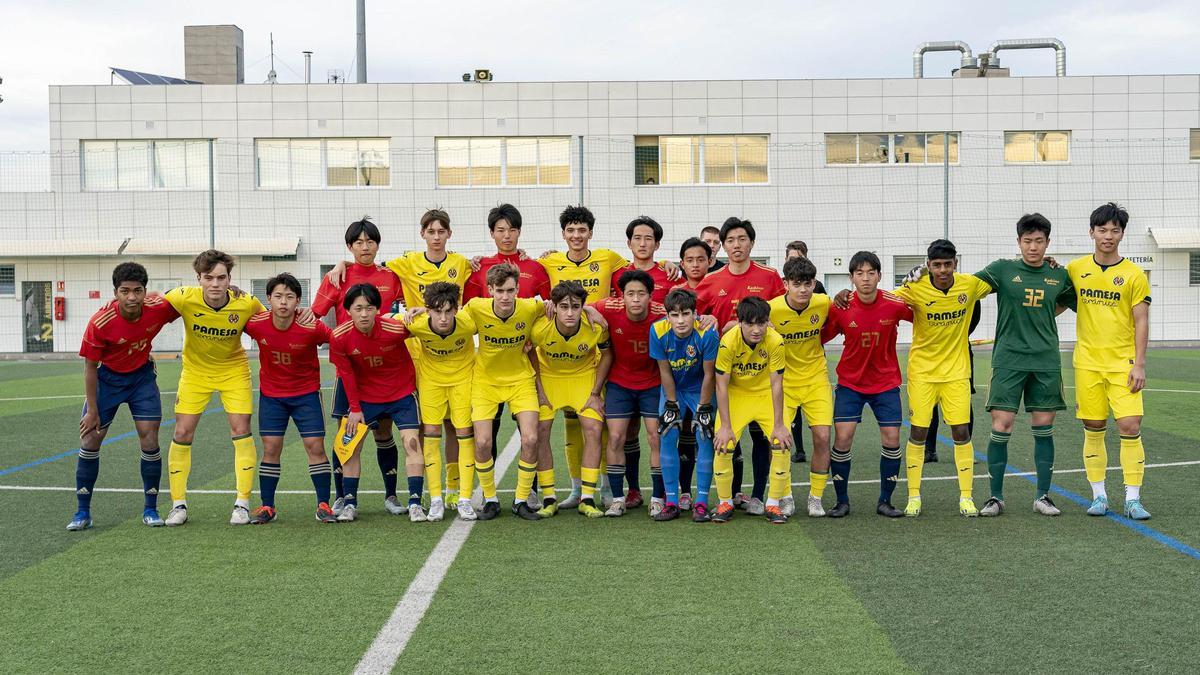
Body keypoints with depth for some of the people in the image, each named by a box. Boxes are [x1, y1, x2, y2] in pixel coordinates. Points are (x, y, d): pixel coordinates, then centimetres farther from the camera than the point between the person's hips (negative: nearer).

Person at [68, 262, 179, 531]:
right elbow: (90, 367, -16)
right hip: (107, 377, -1)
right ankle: (82, 512, 11)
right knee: (90, 441, -3)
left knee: (150, 443, -5)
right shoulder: (100, 322, -28)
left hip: (142, 376, 1)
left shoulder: (158, 308, -23)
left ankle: (150, 509, 11)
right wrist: (92, 410, -12)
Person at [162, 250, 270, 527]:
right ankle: (178, 504, 11)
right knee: (183, 433, -2)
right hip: (195, 370, 1)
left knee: (241, 431, -8)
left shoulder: (246, 303, -23)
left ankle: (242, 503, 4)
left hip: (234, 369, -1)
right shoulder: (184, 298, -24)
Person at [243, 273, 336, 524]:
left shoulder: (311, 328, -23)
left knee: (315, 446, -5)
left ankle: (323, 505, 5)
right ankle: (267, 506, 12)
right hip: (271, 393, 2)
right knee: (270, 448, 2)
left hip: (306, 393, -2)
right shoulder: (256, 324, -17)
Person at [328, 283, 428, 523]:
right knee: (351, 444, 0)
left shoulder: (396, 328, -25)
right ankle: (349, 504, 9)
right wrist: (355, 409, -1)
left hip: (401, 393, -2)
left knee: (412, 442, -11)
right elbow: (346, 373, -5)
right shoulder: (340, 337, -19)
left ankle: (415, 504, -7)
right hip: (365, 397, 2)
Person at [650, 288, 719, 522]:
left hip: (700, 390, -2)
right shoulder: (658, 331, -24)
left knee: (704, 438, -9)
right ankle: (672, 502, 3)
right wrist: (672, 405, -9)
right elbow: (665, 372, -13)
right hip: (673, 389, 2)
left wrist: (703, 408, -14)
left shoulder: (707, 333, -30)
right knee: (668, 437, -5)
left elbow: (709, 375, -19)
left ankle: (701, 503, 0)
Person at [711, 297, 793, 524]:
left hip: (766, 395, 1)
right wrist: (725, 426, -21)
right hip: (735, 395, -1)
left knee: (782, 443, -13)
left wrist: (778, 425, -16)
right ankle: (725, 503, 7)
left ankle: (773, 504, 5)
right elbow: (721, 385, -19)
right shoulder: (728, 342, -26)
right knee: (723, 445, -14)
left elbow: (776, 384, -17)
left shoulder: (775, 341, -24)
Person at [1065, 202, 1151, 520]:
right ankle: (1099, 496, 15)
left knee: (1130, 426, -8)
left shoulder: (1134, 275, -1)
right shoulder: (1075, 269, 5)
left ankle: (1133, 499, 1)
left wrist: (1139, 364, -8)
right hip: (1087, 362, 2)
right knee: (1093, 429, 5)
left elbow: (1141, 322, -2)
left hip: (1123, 363, -2)